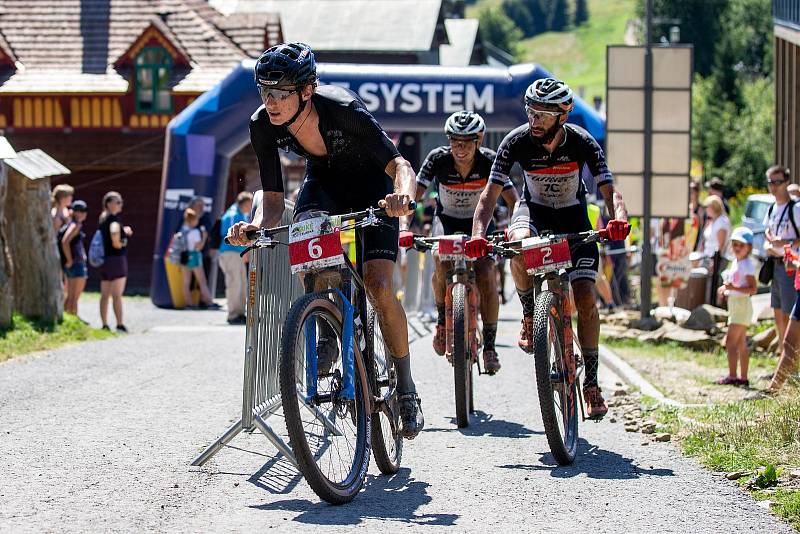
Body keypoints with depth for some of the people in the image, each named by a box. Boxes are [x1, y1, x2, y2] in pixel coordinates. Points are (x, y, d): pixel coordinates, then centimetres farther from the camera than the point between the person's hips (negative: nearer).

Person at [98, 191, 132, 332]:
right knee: (117, 294, -7)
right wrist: (119, 243, -14)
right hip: (116, 257, -8)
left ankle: (105, 325, 10)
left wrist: (124, 232, 13)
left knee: (105, 294, 8)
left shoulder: (103, 219, 14)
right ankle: (120, 325, -7)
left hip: (104, 259, 8)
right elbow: (114, 232, -33)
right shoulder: (114, 218, -13)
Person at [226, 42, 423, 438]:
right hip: (322, 180, 3)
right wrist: (255, 227, -40)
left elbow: (399, 165, -36)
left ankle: (406, 387, 1)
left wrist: (403, 195, -58)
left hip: (371, 185, -3)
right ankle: (325, 333, -10)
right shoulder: (263, 126, -24)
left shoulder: (343, 109, -36)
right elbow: (273, 200, -19)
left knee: (378, 287, -17)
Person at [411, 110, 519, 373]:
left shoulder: (489, 161, -24)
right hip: (446, 220, 0)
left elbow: (514, 201, -25)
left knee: (486, 275, -20)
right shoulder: (438, 159, -24)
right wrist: (401, 226, -43)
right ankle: (442, 319, -5)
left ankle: (489, 346, -8)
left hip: (479, 221, 0)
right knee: (442, 262, -30)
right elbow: (414, 196, -27)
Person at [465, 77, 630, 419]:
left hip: (573, 216, 0)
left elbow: (609, 190, -29)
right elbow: (491, 193, -24)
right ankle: (530, 315, -12)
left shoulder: (582, 143, -24)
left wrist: (619, 219, -52)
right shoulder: (517, 141, -23)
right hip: (534, 209, 0)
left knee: (585, 298, -13)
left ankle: (591, 383, -1)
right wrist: (478, 235, -41)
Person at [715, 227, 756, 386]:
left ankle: (732, 376, -12)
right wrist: (725, 291, 9)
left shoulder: (747, 264, -15)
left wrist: (734, 288, -30)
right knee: (741, 343, 12)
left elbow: (752, 289, -22)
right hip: (735, 305, 10)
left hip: (742, 305, -10)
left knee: (730, 341, -12)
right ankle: (743, 377, 16)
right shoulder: (736, 262, 13)